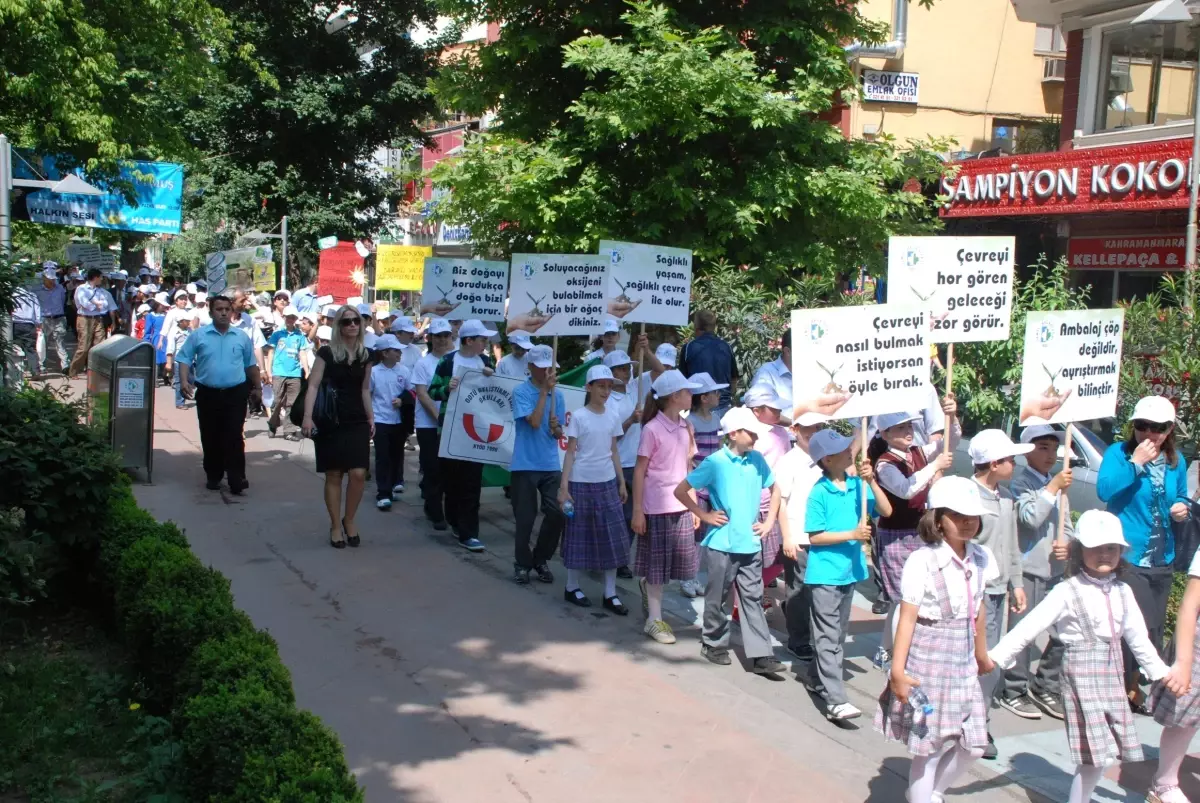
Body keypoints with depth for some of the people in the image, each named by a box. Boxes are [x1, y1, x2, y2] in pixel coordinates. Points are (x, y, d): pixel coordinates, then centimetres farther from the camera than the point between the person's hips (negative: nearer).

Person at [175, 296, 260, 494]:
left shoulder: (241, 337, 6)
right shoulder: (199, 336, 2)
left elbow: (251, 364, 15)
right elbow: (185, 359, 3)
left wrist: (258, 387, 15)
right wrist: (184, 381, -12)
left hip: (235, 394, -1)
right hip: (208, 394, 1)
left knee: (234, 437, -7)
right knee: (210, 438, 8)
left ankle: (237, 478, -7)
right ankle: (213, 476, 21)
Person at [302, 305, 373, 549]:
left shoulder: (365, 355, 8)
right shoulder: (326, 352, -5)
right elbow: (314, 385, -9)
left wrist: (371, 417, 10)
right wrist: (308, 416, -18)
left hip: (357, 422, 3)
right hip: (330, 422, -3)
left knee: (358, 474, -8)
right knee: (334, 475, 1)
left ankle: (349, 519, 14)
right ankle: (335, 526, 14)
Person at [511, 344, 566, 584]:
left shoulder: (558, 395, 7)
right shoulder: (520, 392, -7)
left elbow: (559, 433, 11)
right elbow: (534, 422, -19)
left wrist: (556, 428, -13)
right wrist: (544, 391, -17)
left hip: (551, 465, 4)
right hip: (525, 465, -4)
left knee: (557, 514, -3)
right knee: (525, 518, 2)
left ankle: (541, 560, 17)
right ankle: (522, 563, 20)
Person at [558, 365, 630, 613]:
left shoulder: (612, 418, 7)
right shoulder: (578, 416, -6)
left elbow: (614, 453, 14)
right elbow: (570, 453, -6)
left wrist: (622, 482, 11)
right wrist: (564, 486, -11)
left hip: (607, 483, 5)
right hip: (581, 483, -4)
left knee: (612, 537, 2)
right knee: (579, 535, 4)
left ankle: (610, 594, 8)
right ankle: (572, 587, 19)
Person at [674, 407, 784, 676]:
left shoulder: (757, 460, 2)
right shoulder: (715, 462, -11)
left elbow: (775, 489, 18)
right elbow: (680, 491, -6)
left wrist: (769, 521, 8)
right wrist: (704, 515, -8)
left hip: (750, 543, 4)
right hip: (723, 544, -4)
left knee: (753, 598, 4)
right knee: (717, 598, 10)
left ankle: (760, 656, 5)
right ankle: (713, 644, 27)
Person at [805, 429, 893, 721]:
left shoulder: (856, 485, 1)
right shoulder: (819, 493, -14)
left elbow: (886, 510, -3)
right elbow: (815, 537, -13)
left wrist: (871, 481, -13)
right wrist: (852, 535, -21)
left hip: (849, 570, 7)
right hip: (825, 573, -7)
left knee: (837, 634, 17)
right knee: (829, 637, -6)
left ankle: (817, 679, 33)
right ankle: (835, 700, -9)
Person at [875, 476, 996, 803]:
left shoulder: (980, 558, 2)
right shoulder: (922, 561, -17)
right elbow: (907, 619, -16)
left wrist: (982, 654, 25)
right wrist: (898, 670, -19)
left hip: (963, 666, 6)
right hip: (928, 665, -6)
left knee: (971, 746, 13)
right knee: (929, 748, 2)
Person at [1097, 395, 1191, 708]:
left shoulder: (1176, 462, 7)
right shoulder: (1119, 453, -8)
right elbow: (1104, 490, -23)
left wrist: (1181, 509, 0)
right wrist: (1135, 463, -24)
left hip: (1162, 561, 6)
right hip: (1126, 558, -6)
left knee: (1153, 629, 13)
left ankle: (1135, 685, 29)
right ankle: (1128, 687, 5)